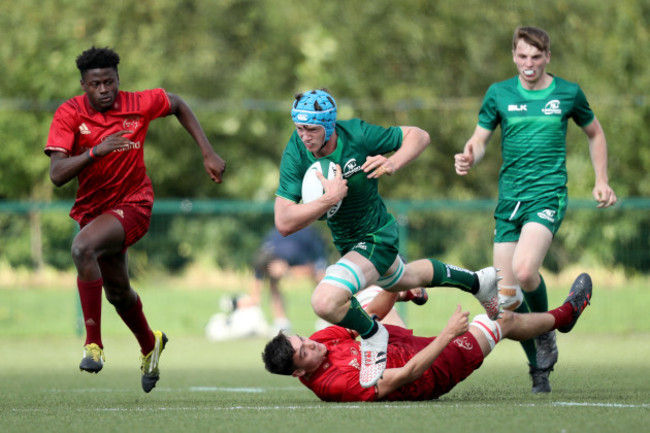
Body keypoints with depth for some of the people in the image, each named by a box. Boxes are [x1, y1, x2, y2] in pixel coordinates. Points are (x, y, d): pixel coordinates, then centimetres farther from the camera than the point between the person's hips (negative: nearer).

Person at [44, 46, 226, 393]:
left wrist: (208, 153, 5)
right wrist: (96, 150, -39)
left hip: (132, 205, -4)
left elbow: (178, 105, 10)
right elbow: (57, 174, -23)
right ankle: (149, 344, 52)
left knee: (82, 246, -33)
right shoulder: (69, 114, -14)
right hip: (93, 208, 4)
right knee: (117, 291, 21)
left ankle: (94, 343, -28)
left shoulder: (139, 105, -13)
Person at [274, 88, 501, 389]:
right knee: (402, 279, 35)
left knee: (325, 301, -27)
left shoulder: (357, 135, -26)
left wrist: (393, 164, -29)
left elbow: (418, 136, -10)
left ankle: (372, 336, 3)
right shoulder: (295, 155, -20)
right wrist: (330, 198, -37)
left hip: (376, 238, -6)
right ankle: (477, 281, 57)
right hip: (346, 243, 6)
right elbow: (284, 224, -26)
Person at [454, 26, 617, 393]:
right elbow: (480, 140, 10)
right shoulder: (499, 94, 6)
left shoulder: (568, 94, 4)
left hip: (548, 194, -3)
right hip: (509, 199, 3)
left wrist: (602, 181, 13)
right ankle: (540, 370, 14)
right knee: (507, 294, -3)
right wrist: (469, 159, -13)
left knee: (525, 271, -27)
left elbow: (595, 133, 20)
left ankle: (546, 333, 1)